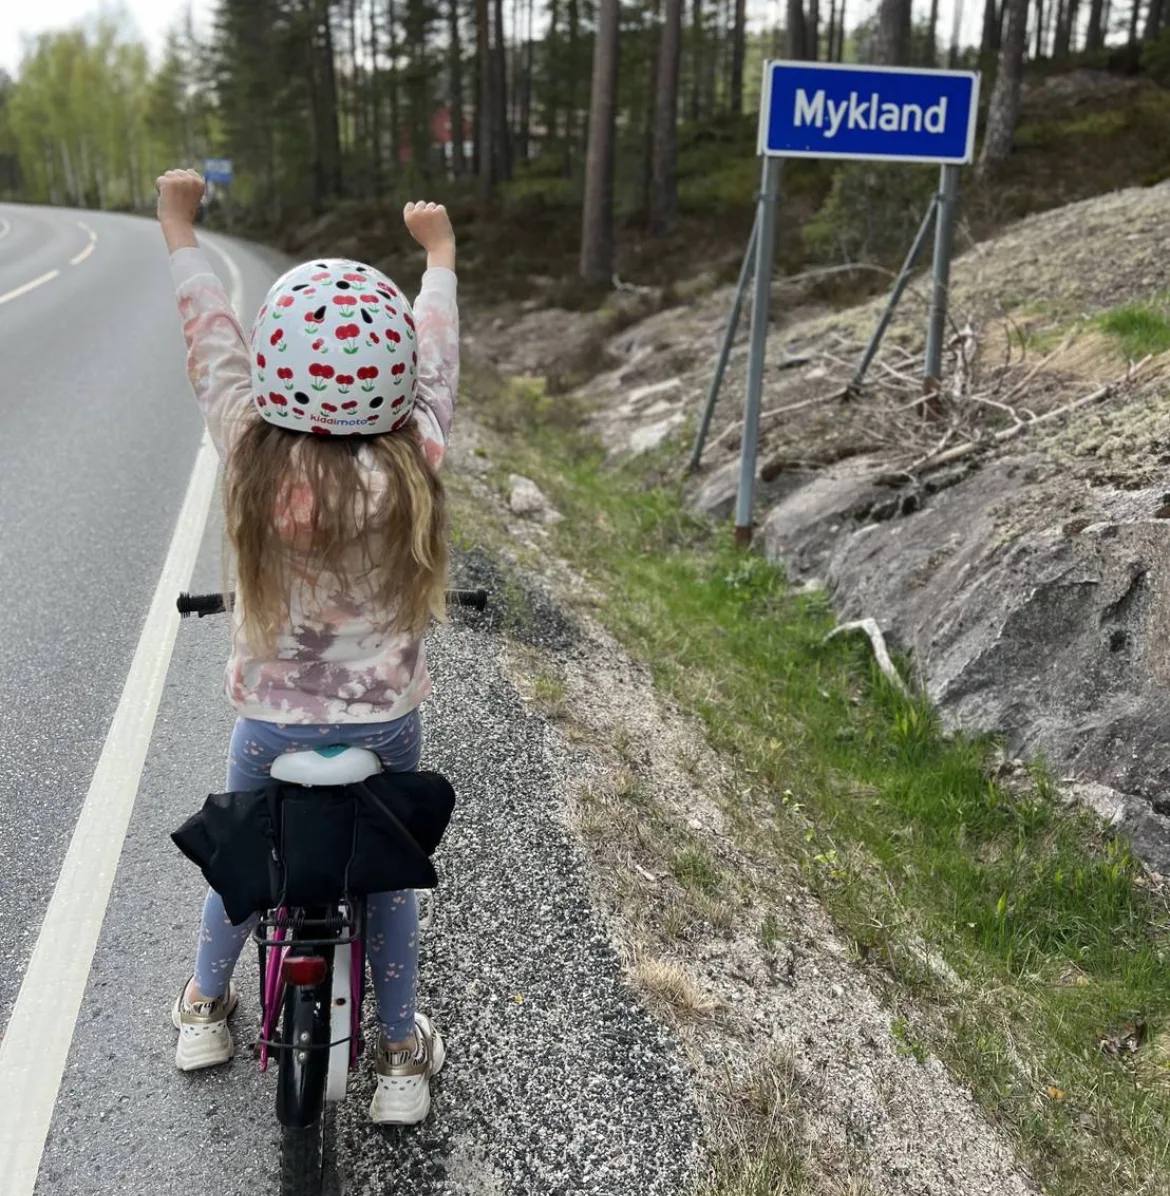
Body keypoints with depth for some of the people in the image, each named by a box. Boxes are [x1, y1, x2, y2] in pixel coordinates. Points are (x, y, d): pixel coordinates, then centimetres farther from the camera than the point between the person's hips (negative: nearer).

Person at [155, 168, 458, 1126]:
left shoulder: (253, 457, -20)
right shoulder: (413, 461, -20)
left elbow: (211, 339, -6)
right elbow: (437, 359, -3)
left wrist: (181, 228, 10)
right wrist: (438, 253, 14)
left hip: (272, 718, 1)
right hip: (387, 716, 0)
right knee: (387, 876, 21)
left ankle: (205, 1005, 50)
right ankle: (402, 1056, 35)